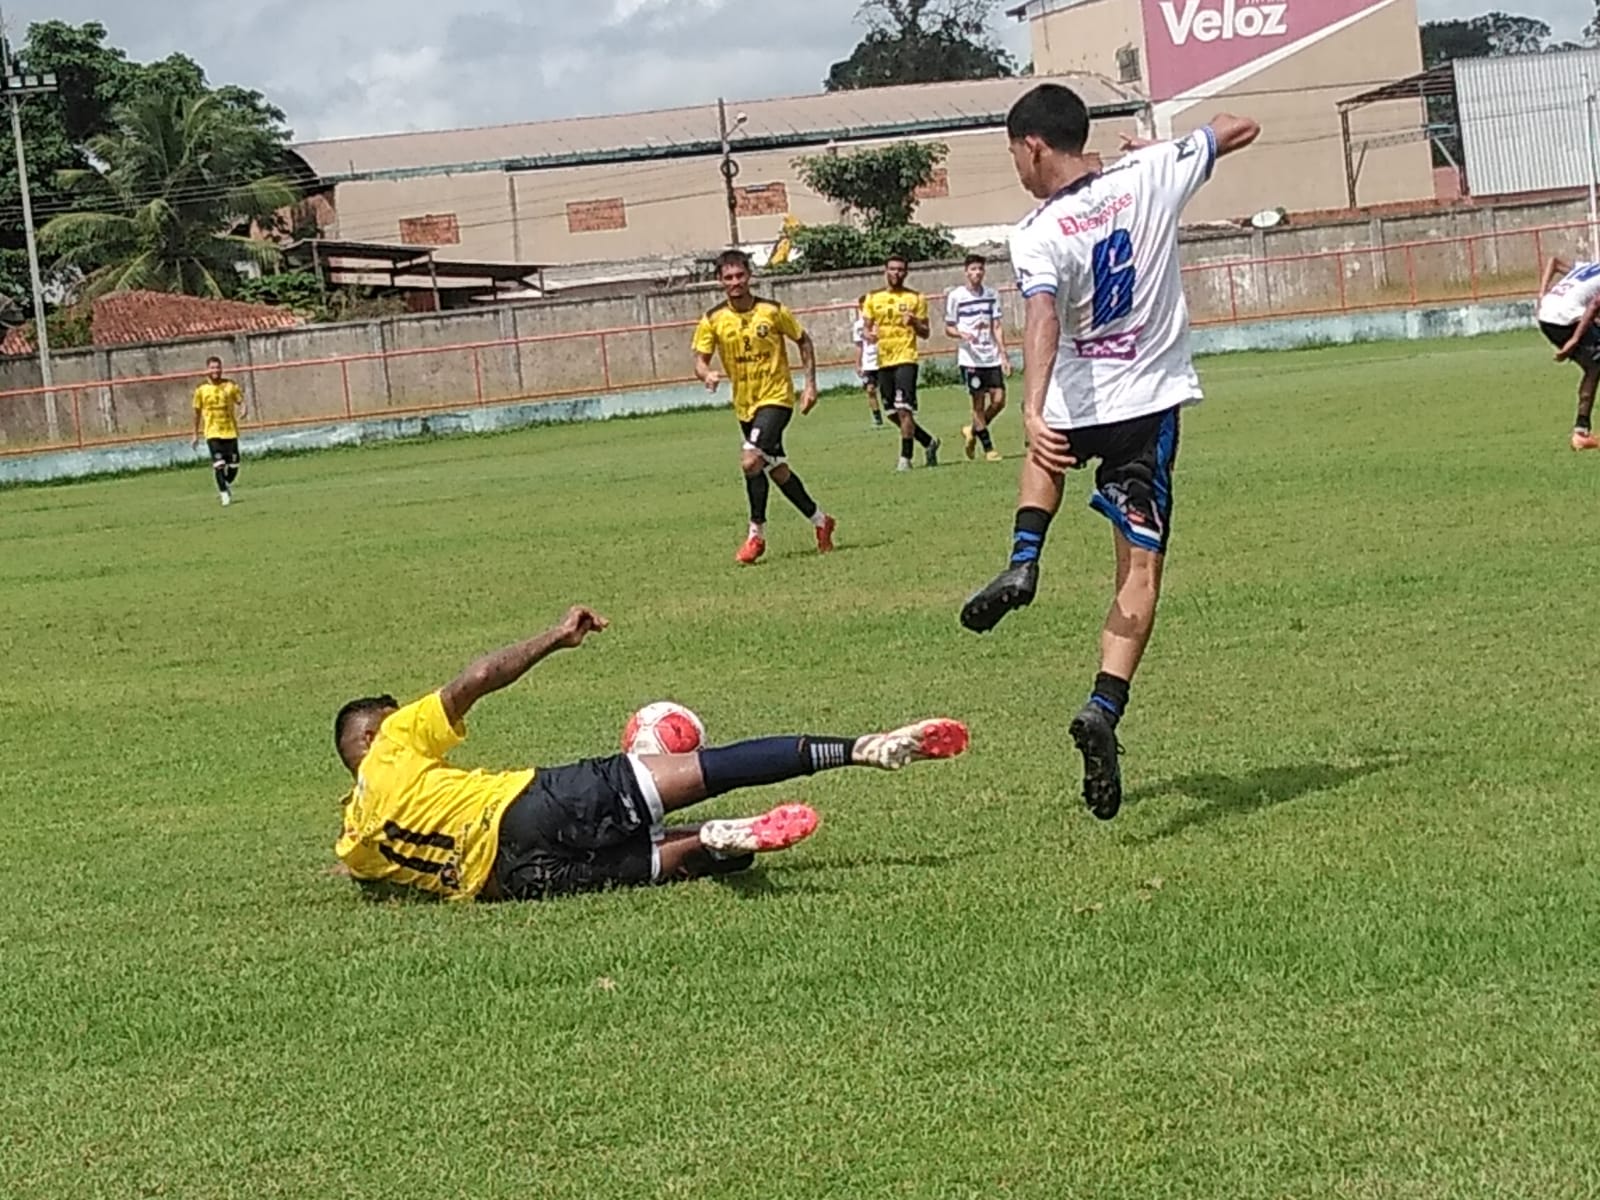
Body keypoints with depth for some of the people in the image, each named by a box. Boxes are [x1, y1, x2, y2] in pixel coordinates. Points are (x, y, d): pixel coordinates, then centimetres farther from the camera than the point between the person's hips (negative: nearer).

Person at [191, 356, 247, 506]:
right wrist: (196, 435, 13)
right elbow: (197, 412, 10)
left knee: (233, 465, 2)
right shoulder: (201, 390, 1)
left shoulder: (230, 386, 2)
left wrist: (242, 410, -20)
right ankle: (224, 494, -5)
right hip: (212, 432, -1)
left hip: (230, 431, 1)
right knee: (219, 464, -15)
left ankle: (227, 485, 31)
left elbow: (240, 402, 6)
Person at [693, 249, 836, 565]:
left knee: (751, 460, -23)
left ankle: (756, 534, -12)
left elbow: (804, 341, 6)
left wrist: (810, 384, 1)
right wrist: (707, 373, -27)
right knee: (776, 469, 13)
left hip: (776, 398, -5)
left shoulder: (773, 311, -7)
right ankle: (820, 521, 32)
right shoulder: (713, 321, -1)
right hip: (745, 405, 5)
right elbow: (700, 359, -2)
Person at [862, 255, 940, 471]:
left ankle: (905, 458, -11)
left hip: (906, 359, -4)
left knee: (904, 410, -16)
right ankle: (929, 442, 28)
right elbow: (867, 328, 13)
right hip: (883, 361, 4)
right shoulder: (873, 298, 10)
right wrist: (870, 334, -11)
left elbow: (925, 332, 6)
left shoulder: (916, 298, 4)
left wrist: (914, 322, -14)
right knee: (896, 414, 8)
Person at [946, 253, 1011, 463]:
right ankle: (988, 447, 6)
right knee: (979, 402, -3)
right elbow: (948, 327, 4)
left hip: (991, 356, 4)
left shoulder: (992, 295, 8)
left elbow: (996, 327, 9)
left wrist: (1004, 355, 2)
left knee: (999, 400, -3)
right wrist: (962, 335, -18)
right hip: (970, 357, -4)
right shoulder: (955, 296, -2)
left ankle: (973, 430, 20)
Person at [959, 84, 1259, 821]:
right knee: (1140, 572, 3)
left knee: (1048, 444, 38)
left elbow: (1044, 319, -29)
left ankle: (1023, 562, 19)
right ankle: (1104, 706, -15)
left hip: (1074, 406, -1)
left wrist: (1033, 412, -40)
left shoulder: (1037, 236, -12)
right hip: (1152, 403, 1)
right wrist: (1158, 145, 25)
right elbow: (1239, 129, 11)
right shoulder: (1149, 175, -3)